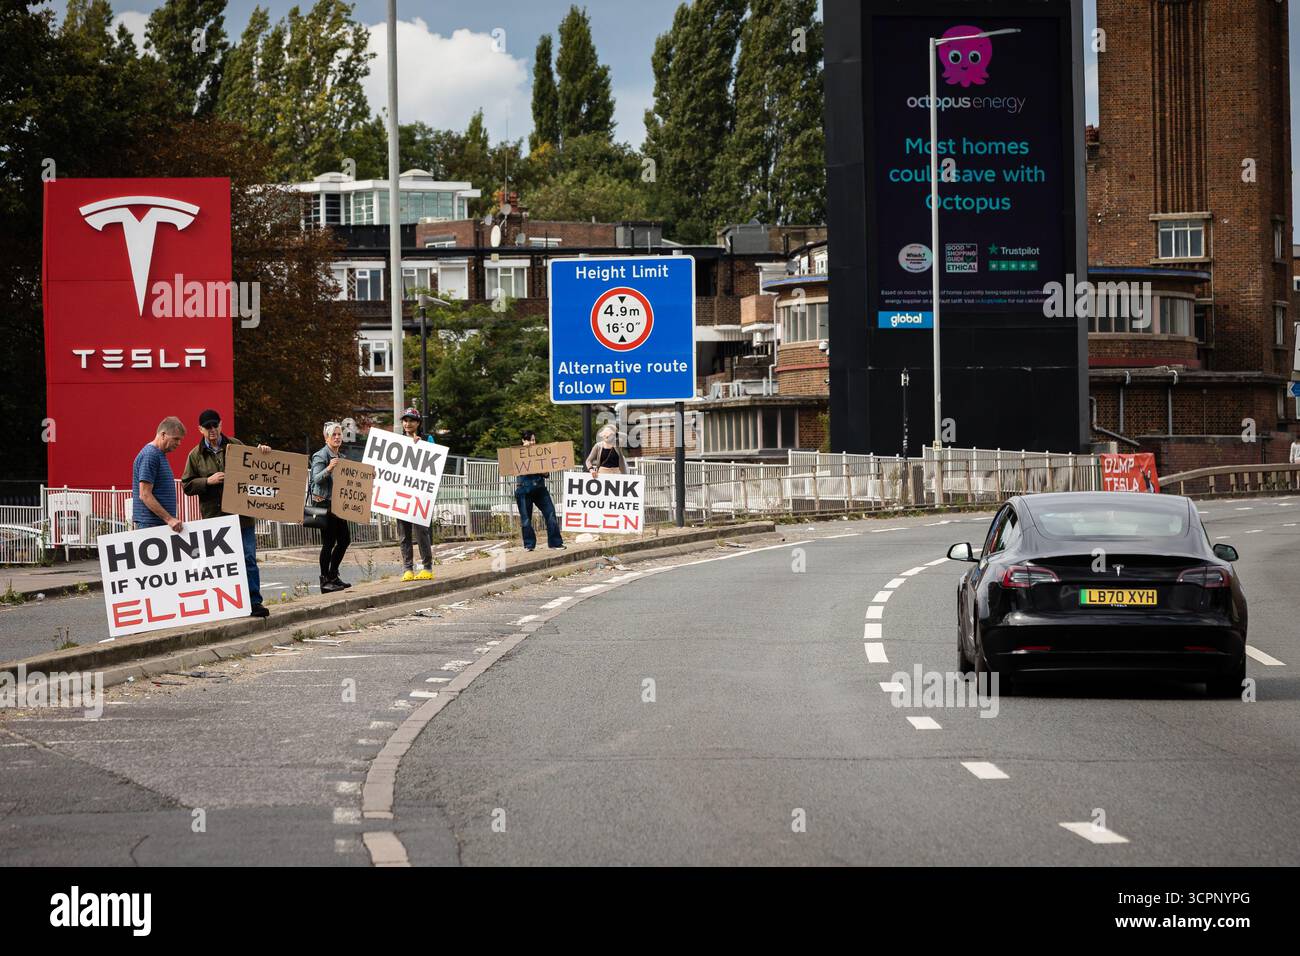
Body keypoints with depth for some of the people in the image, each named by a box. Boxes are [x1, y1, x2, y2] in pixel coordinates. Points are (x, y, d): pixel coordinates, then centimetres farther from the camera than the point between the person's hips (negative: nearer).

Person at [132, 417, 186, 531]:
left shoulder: (160, 454, 17)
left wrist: (171, 519, 17)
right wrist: (169, 519, -21)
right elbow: (145, 495, -19)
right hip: (151, 524, -9)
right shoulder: (149, 455, -13)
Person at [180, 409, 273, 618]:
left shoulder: (236, 446, 8)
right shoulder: (196, 455, 6)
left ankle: (254, 602, -1)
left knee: (249, 559, -3)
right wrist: (208, 481, -12)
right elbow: (187, 485, 4)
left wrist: (262, 452, -4)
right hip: (214, 517, 0)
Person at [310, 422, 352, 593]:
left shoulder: (339, 457, 17)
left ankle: (333, 576, 18)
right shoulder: (321, 456, -9)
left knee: (345, 539, 9)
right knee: (328, 542, -10)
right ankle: (325, 581, -6)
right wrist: (328, 469, -35)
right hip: (324, 503, -9)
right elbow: (316, 479, -21)